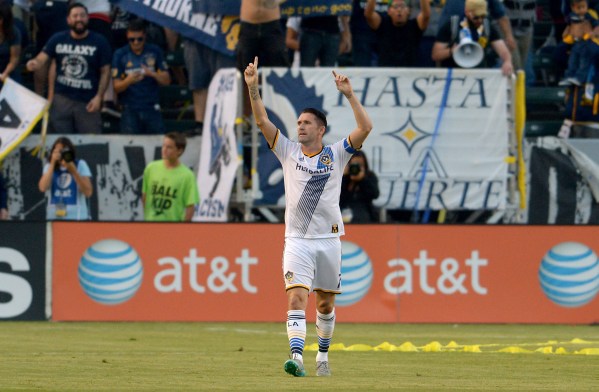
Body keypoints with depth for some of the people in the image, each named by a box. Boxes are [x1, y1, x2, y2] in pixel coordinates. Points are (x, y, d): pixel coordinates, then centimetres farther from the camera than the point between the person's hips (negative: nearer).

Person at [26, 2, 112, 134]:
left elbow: (105, 72, -1)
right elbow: (41, 58, -4)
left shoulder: (99, 42, -3)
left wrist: (98, 97, -11)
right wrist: (34, 63, -29)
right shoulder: (58, 39, 3)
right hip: (61, 99, 2)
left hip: (87, 102, -2)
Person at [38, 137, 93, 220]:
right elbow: (43, 188, -8)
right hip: (54, 217, 2)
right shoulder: (49, 167, 10)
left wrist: (74, 171, -15)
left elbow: (88, 192, -6)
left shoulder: (80, 165, 3)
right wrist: (52, 164, -8)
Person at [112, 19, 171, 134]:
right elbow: (116, 87, -1)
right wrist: (128, 80, -23)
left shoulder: (155, 52, 8)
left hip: (152, 108, 2)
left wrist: (152, 74, -14)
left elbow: (166, 80, 7)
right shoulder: (120, 55, 3)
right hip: (130, 110, -2)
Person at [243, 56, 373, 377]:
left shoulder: (336, 154, 3)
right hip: (297, 240, -1)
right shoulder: (289, 152, 6)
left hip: (328, 239, 1)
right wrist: (253, 89, -13)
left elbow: (365, 128, -9)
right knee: (297, 297, -17)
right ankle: (296, 357, -27)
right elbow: (262, 121, -1)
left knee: (325, 304, 11)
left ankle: (322, 355, 29)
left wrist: (349, 95, -18)